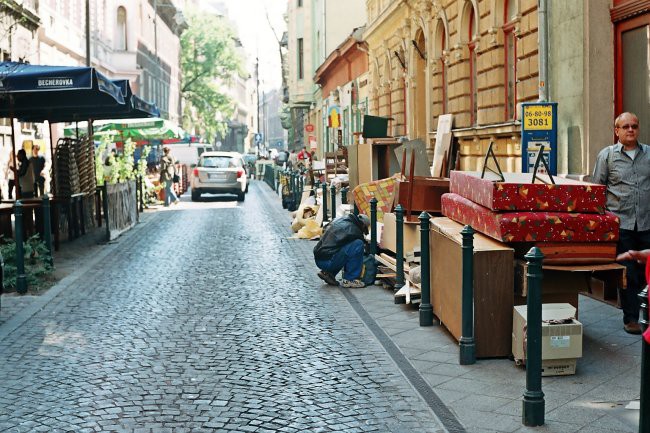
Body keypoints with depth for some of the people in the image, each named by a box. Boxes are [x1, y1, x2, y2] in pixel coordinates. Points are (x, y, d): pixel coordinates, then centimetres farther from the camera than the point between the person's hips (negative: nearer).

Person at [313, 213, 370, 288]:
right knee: (358, 245, -11)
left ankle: (327, 273, 18)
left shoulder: (340, 220, 15)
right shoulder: (353, 230, -9)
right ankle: (350, 280, -6)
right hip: (327, 261, -9)